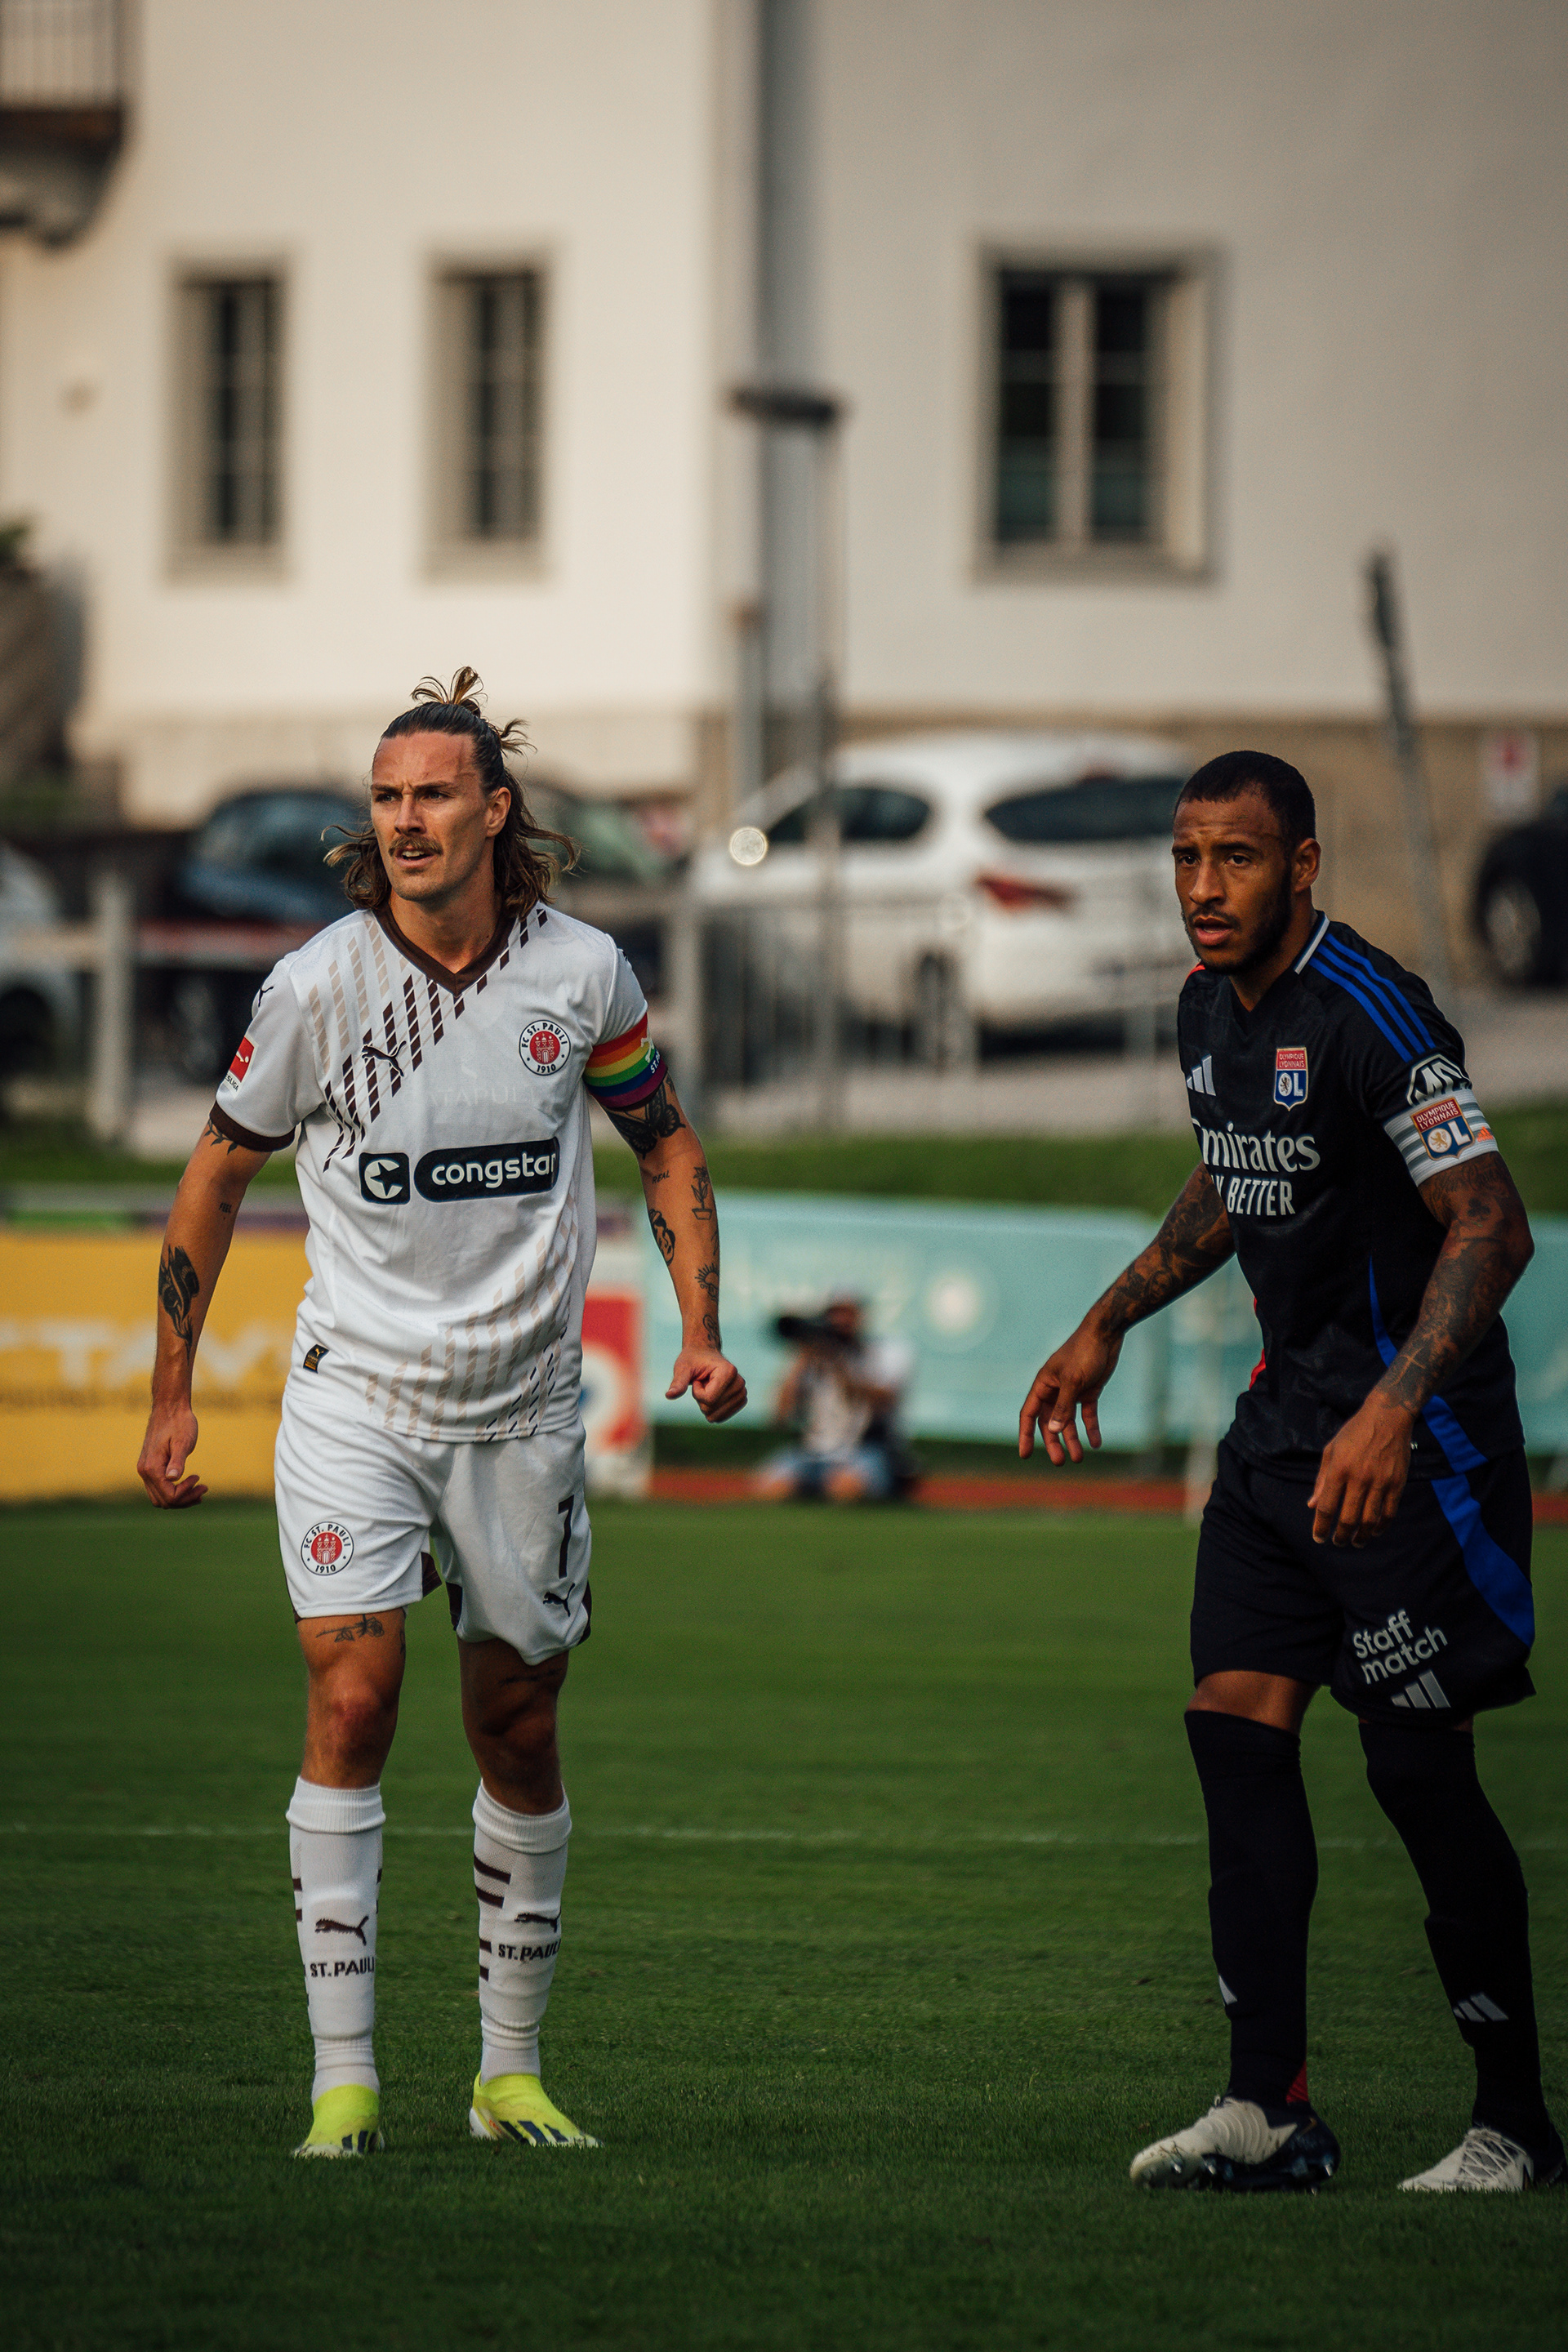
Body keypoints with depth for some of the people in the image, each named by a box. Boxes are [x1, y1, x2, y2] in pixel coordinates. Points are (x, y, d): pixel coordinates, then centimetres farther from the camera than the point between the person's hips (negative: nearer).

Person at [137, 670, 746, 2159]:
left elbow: (664, 1143, 12)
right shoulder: (317, 988, -10)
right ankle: (344, 2078, -12)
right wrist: (171, 1397, 4)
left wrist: (700, 1333, 1)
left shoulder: (582, 973, -5)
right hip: (355, 1400, -2)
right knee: (352, 1703, -15)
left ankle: (508, 2074, 21)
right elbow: (216, 1179, 3)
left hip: (523, 1409, 2)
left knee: (518, 1738, 8)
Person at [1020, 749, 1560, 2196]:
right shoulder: (1211, 1010, 8)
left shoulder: (1370, 1013, -19)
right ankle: (1271, 2110, 0)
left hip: (1409, 1437, -8)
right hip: (1287, 1413, 8)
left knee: (1422, 1774, -6)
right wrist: (1107, 1329, 24)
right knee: (1236, 1726, -1)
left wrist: (1394, 1409, -33)